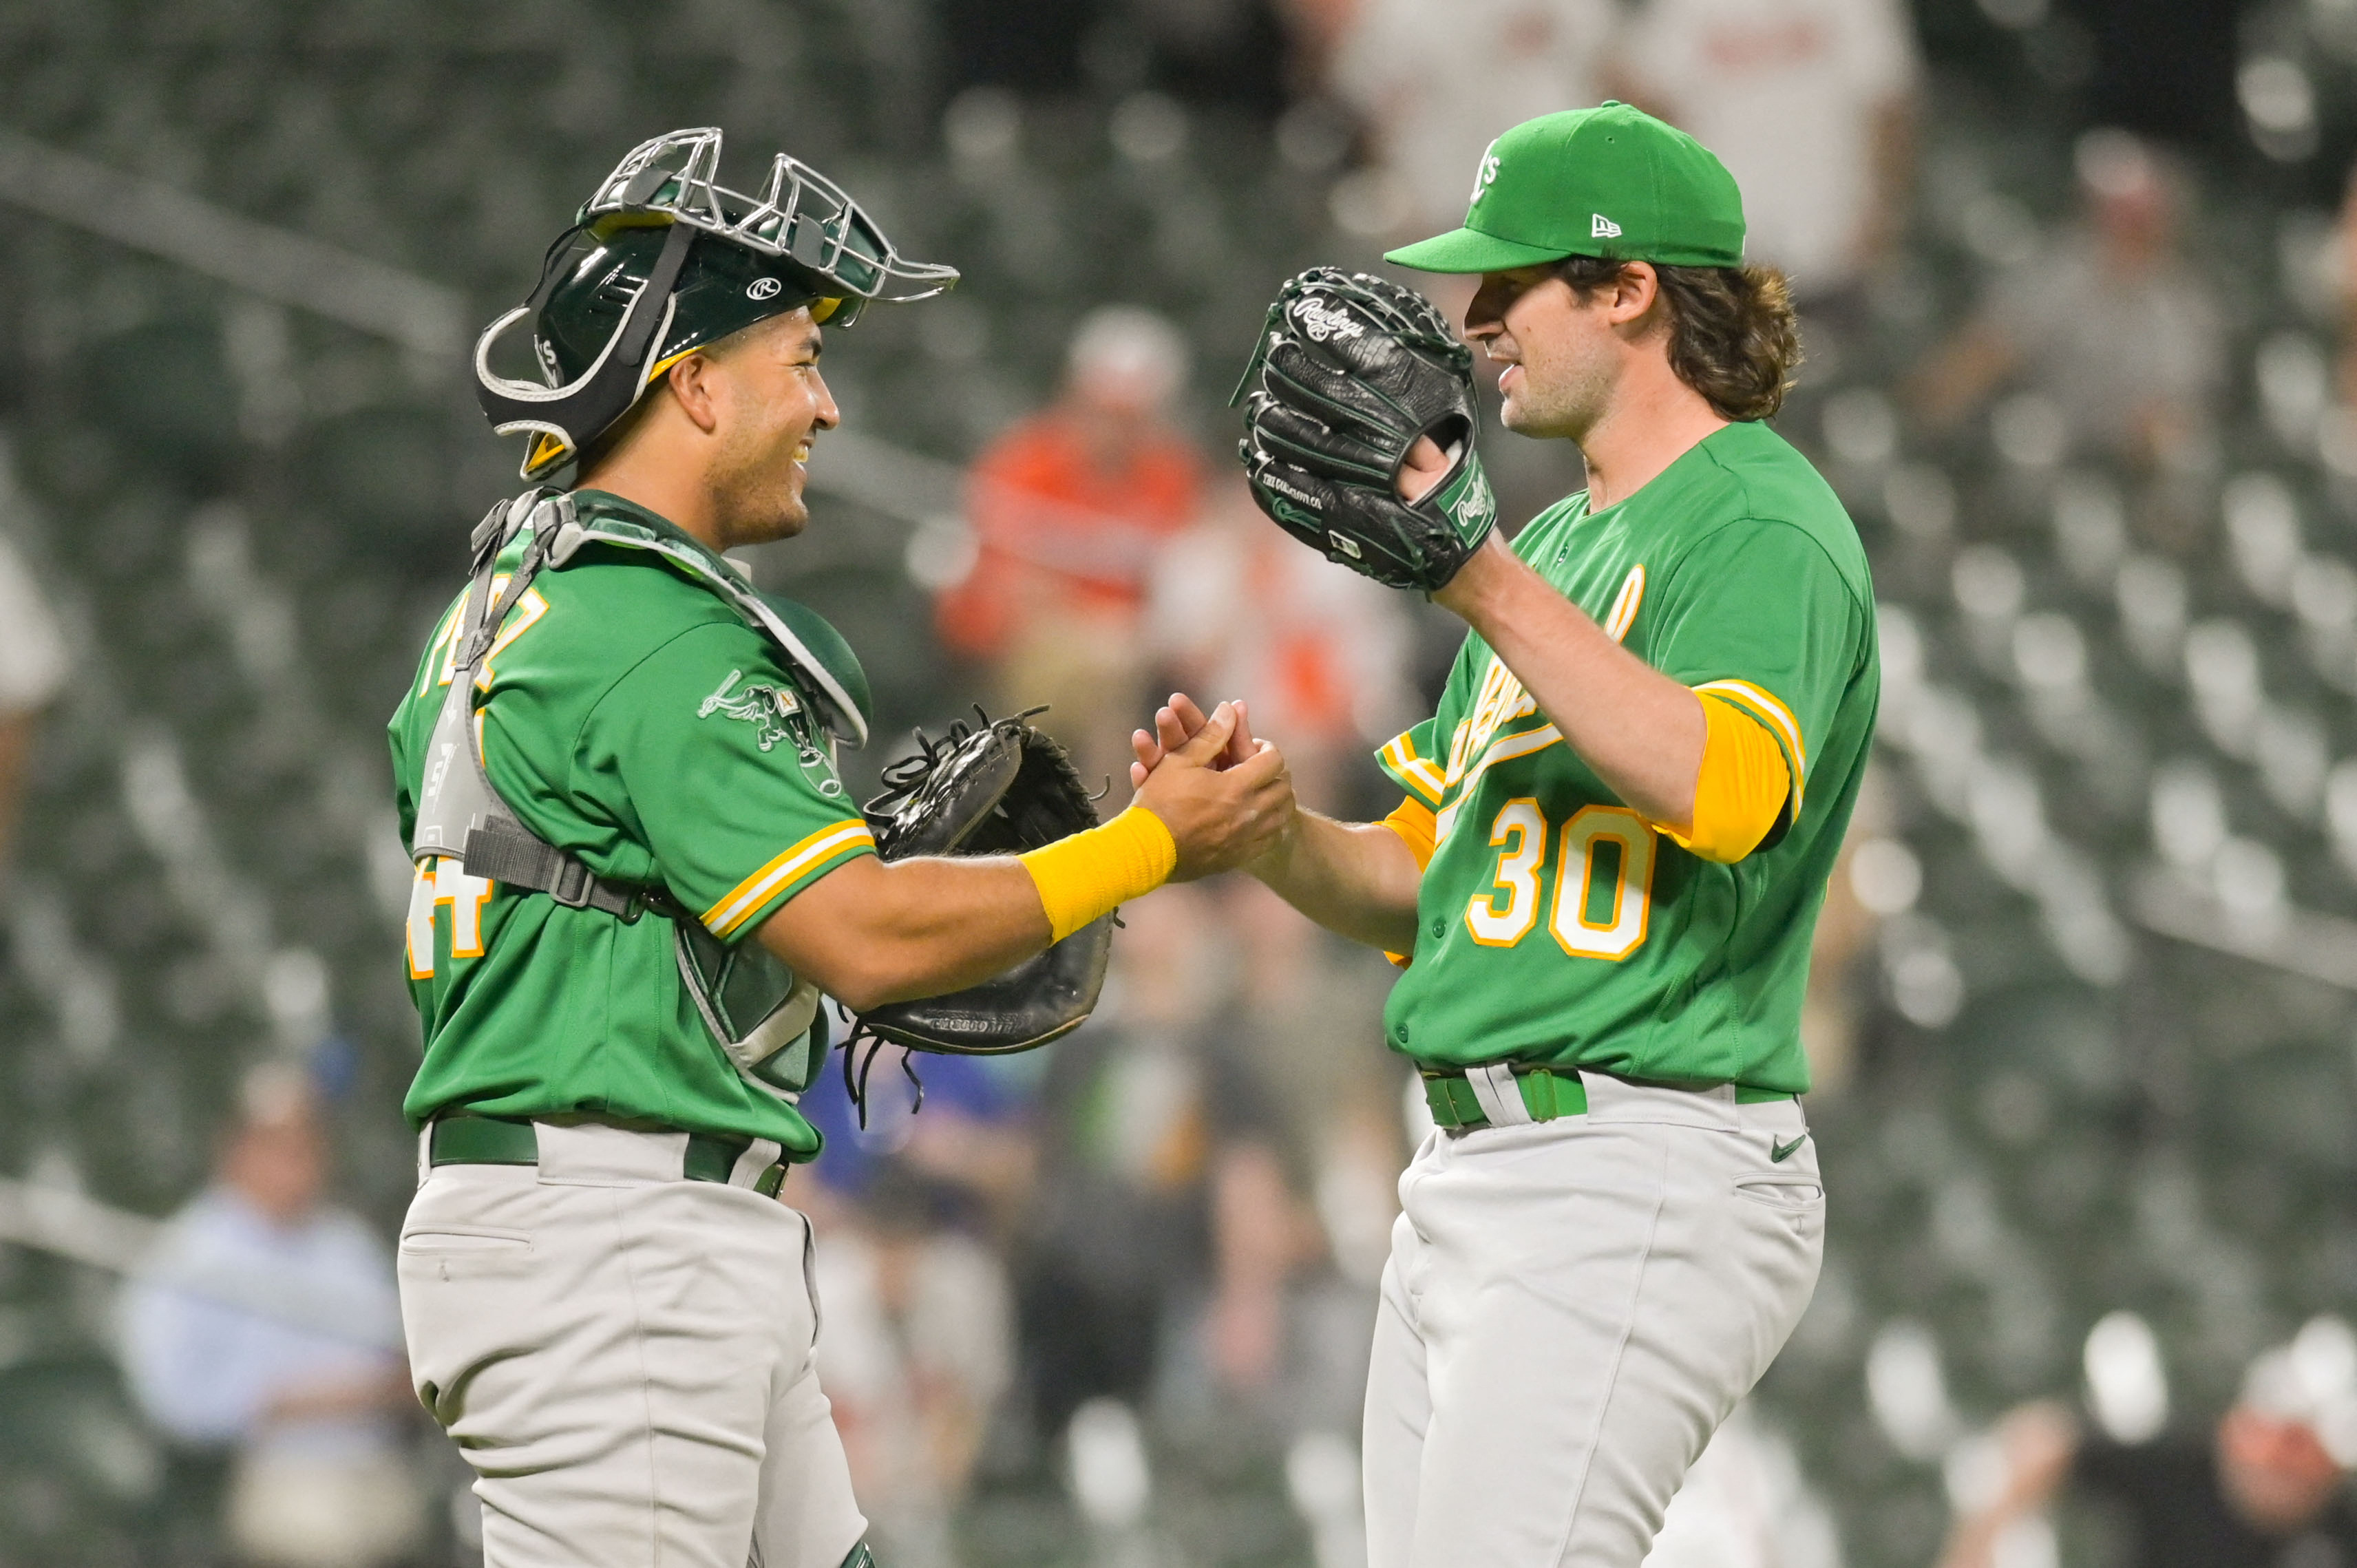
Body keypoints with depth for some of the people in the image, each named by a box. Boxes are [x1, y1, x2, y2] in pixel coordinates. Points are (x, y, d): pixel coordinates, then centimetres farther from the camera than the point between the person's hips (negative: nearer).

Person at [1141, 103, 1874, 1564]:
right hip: (1468, 1172, 10)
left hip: (1636, 1179, -10)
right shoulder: (1559, 542, 23)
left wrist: (1484, 583, -30)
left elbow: (1723, 790, -29)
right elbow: (1420, 883, 25)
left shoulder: (1763, 527, -7)